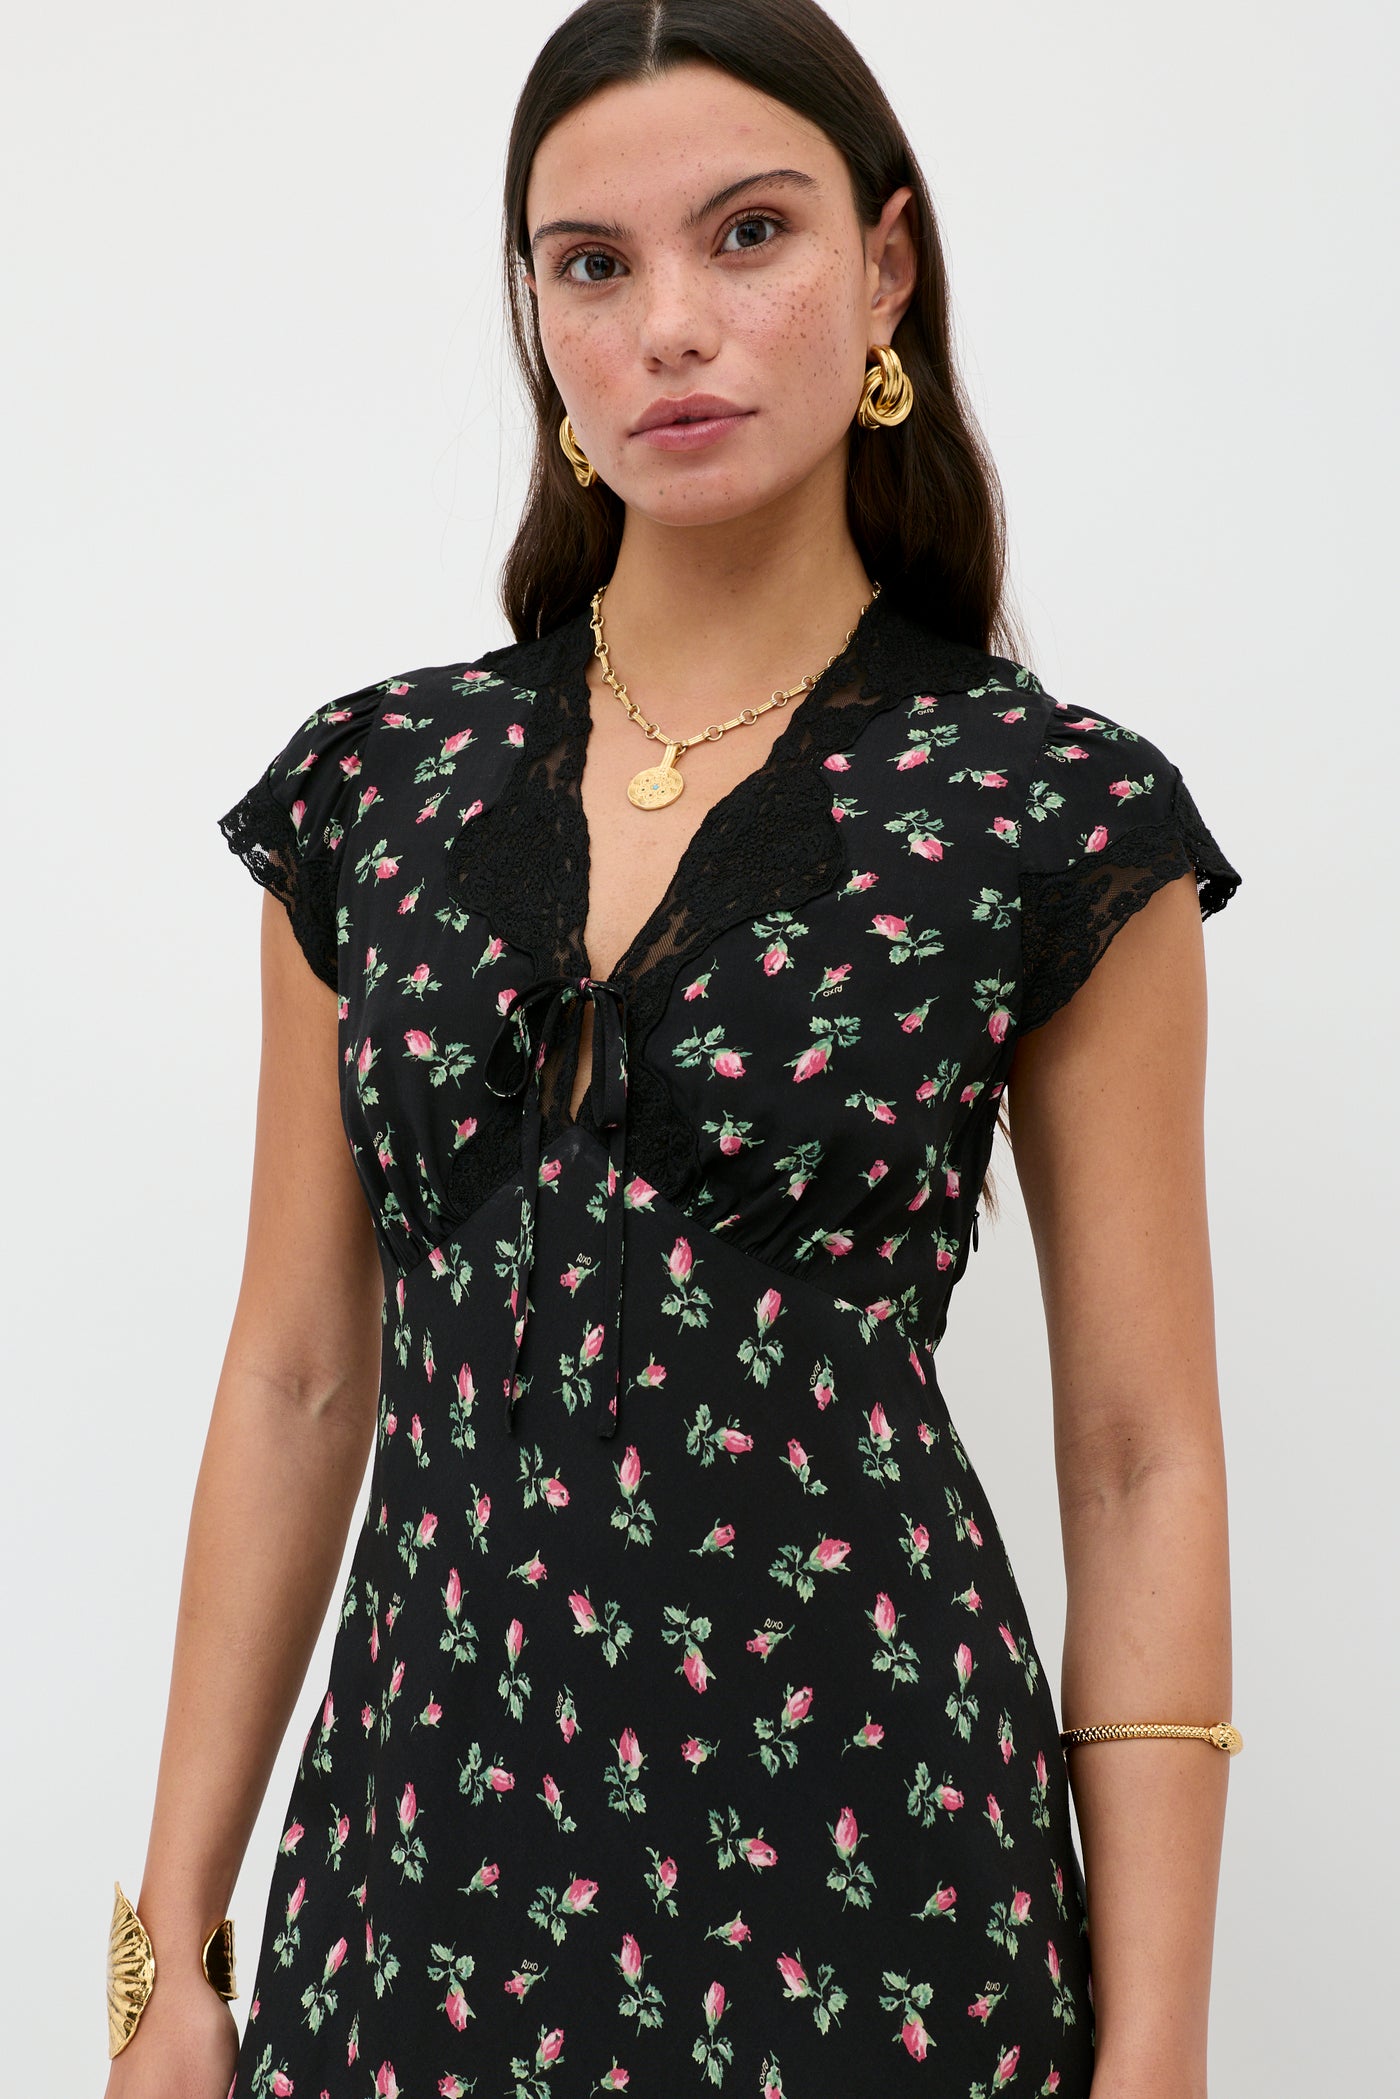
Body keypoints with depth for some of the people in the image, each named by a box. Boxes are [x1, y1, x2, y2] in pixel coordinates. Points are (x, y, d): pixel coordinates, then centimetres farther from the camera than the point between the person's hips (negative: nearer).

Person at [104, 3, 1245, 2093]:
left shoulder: (1058, 815, -6)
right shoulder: (373, 783, 3)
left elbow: (1143, 1462, -4)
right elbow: (297, 1383, 6)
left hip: (857, 1868, -3)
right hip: (418, 1834, 3)